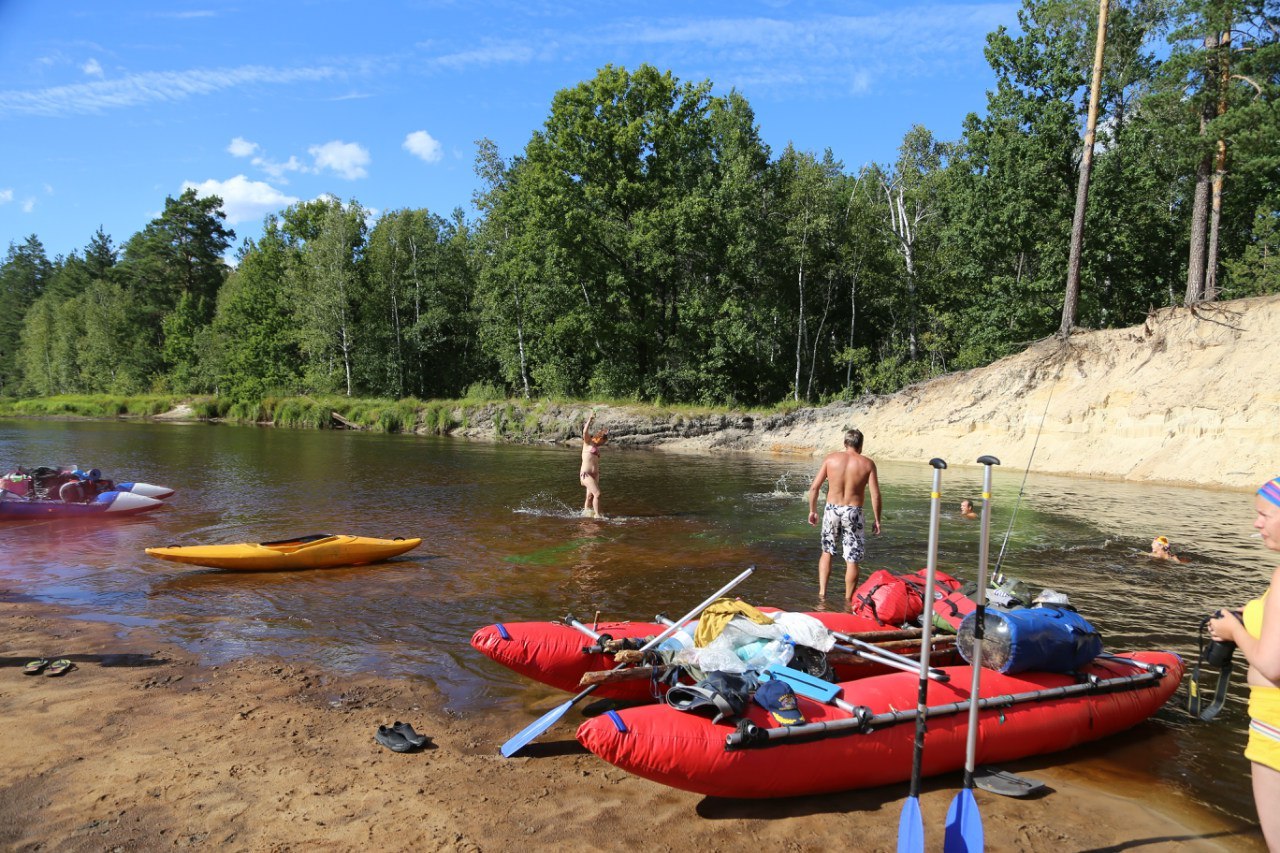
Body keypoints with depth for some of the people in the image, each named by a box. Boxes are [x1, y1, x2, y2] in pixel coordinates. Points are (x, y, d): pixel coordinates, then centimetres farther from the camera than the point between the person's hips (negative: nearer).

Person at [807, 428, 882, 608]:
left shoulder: (831, 458, 1)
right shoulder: (867, 463, -3)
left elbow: (814, 487, -1)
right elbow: (875, 494, -6)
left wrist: (812, 511, 10)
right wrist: (877, 520, 3)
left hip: (832, 510, 2)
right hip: (853, 512, -2)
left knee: (827, 552, 21)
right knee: (853, 559, 8)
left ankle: (822, 593, 17)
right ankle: (848, 600, 15)